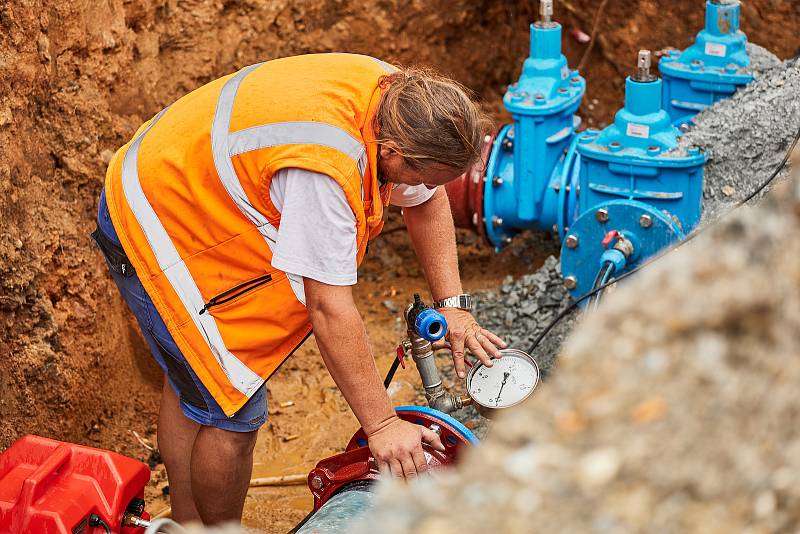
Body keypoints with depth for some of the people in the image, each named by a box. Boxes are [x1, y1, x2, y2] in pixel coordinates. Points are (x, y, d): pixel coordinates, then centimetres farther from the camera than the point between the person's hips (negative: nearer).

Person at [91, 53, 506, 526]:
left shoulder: (398, 97, -13)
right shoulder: (323, 167, -39)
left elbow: (428, 202, 5)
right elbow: (329, 308, -34)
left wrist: (452, 306, -1)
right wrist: (382, 424, -27)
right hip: (155, 229, -10)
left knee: (192, 381, 21)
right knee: (233, 410, -6)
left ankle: (188, 524, 38)